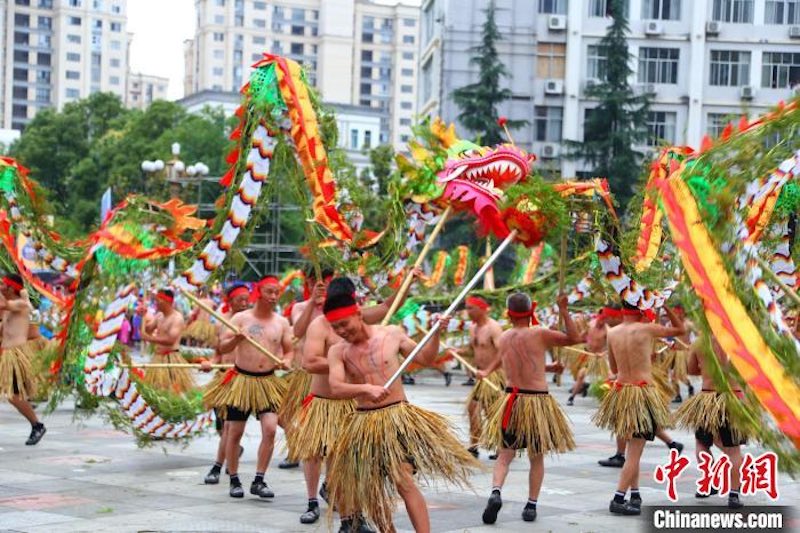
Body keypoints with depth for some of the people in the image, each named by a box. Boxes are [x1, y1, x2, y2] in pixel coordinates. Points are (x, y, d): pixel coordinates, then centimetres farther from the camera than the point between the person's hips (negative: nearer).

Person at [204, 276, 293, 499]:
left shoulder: (282, 322, 5)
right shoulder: (241, 318, -3)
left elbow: (289, 350, 12)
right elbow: (222, 347, -4)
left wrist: (286, 361, -10)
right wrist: (236, 339, -24)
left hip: (267, 382, 2)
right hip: (241, 380, -2)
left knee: (270, 429, -12)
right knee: (235, 432, 2)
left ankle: (259, 481, -3)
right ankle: (234, 480, 17)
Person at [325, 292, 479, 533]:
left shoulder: (392, 334, -2)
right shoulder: (338, 352, -3)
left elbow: (425, 357, 13)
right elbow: (336, 388, -19)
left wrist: (436, 333, -3)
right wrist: (366, 388, -35)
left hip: (397, 416, -3)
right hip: (364, 424, 3)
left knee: (403, 482, -16)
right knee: (369, 488, 10)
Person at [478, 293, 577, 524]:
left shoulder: (503, 338, 4)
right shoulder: (539, 334, -10)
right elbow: (574, 338, -3)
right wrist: (564, 312, -4)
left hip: (512, 400, 3)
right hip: (538, 402, -3)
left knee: (504, 455, 8)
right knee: (537, 458, 13)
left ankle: (495, 492, -16)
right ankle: (531, 505, 12)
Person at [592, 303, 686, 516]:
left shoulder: (612, 333, 5)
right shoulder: (646, 329, -8)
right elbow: (680, 329, 6)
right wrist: (665, 306, 10)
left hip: (620, 392, 6)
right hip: (642, 393, -6)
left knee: (633, 447, 19)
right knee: (635, 451, -4)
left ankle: (635, 494, 21)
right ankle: (618, 499, -10)